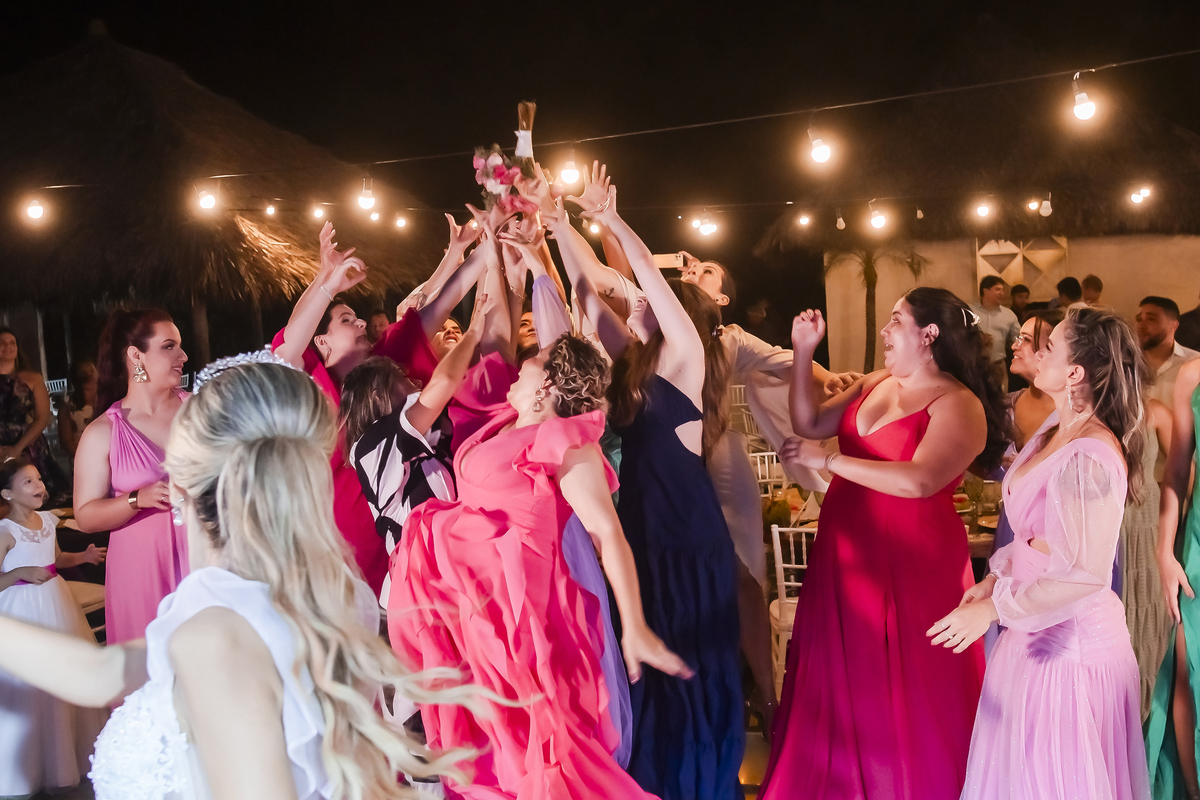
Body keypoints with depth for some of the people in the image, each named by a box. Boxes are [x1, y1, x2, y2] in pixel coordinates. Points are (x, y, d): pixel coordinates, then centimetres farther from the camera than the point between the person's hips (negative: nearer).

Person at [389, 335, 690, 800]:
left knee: (524, 733, -3)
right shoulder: (508, 425, 11)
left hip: (513, 600, -8)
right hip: (460, 595, 8)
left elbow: (608, 532, -17)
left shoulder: (564, 440, -12)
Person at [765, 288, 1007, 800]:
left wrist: (825, 460, -22)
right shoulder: (875, 384, 11)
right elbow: (810, 424, 12)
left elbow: (918, 481, -25)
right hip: (846, 557, 6)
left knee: (901, 699, 4)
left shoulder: (959, 406, -11)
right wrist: (803, 355, 3)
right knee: (842, 687, 12)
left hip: (909, 567, -6)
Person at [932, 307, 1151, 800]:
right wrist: (996, 579, 8)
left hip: (1071, 639, -9)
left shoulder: (1090, 458, -25)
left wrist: (993, 609, -21)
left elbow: (1087, 574, -27)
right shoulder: (1056, 437, 5)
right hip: (1037, 629, 9)